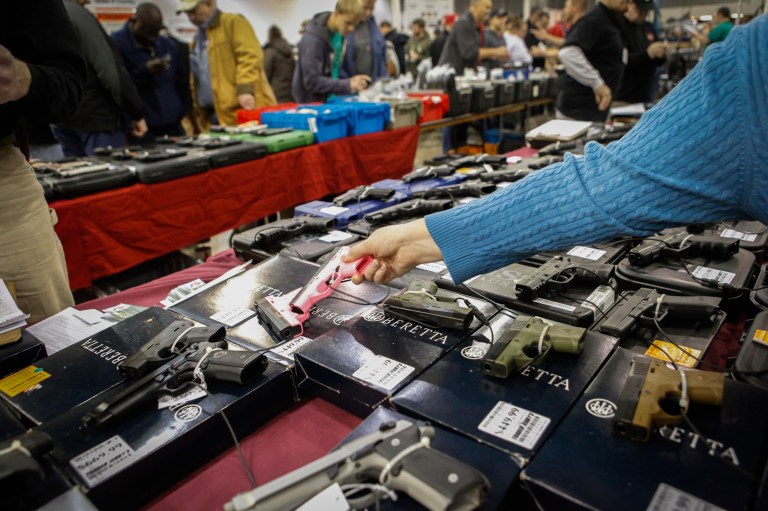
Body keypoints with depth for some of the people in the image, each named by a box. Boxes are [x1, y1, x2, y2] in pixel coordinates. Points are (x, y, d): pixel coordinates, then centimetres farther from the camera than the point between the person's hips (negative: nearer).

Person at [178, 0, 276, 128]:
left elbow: (250, 56, -13)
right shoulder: (197, 39, 25)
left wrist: (245, 90, -25)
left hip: (243, 111, -7)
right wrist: (195, 112, 16)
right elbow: (195, 82, 26)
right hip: (214, 116, 7)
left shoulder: (233, 23, 2)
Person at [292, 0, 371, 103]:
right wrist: (348, 84, -29)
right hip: (313, 102, -7)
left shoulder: (341, 33, 1)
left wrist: (350, 82, -6)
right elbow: (312, 81, -24)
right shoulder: (312, 39, -21)